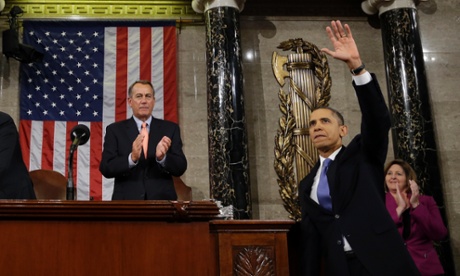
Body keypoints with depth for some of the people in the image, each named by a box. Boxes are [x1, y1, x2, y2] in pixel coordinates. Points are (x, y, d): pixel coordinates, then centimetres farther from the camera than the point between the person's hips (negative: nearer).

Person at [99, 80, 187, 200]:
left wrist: (162, 157, -22)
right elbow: (105, 168, -7)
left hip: (162, 199, 1)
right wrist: (132, 158, -24)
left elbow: (181, 168, -3)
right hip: (127, 200, -1)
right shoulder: (115, 130, 2)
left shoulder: (170, 128, 4)